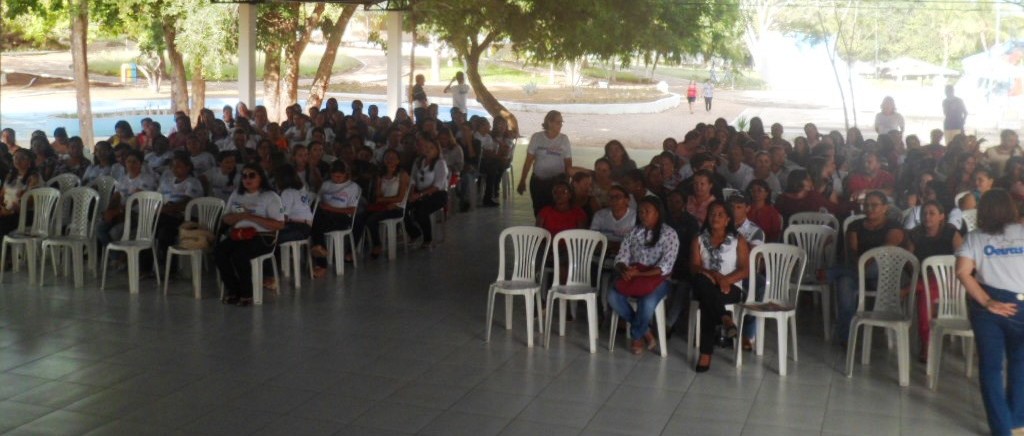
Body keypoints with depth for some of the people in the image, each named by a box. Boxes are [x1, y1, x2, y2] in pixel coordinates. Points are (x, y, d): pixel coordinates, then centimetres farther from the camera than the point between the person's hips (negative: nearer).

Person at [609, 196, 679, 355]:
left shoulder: (669, 234, -5)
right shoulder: (633, 231, 9)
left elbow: (665, 267, -14)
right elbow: (621, 258, 5)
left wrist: (639, 273, -23)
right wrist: (624, 270, -20)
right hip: (632, 276, 4)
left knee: (647, 302, -36)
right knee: (613, 297, -26)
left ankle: (636, 336, -5)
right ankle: (645, 332, -9)